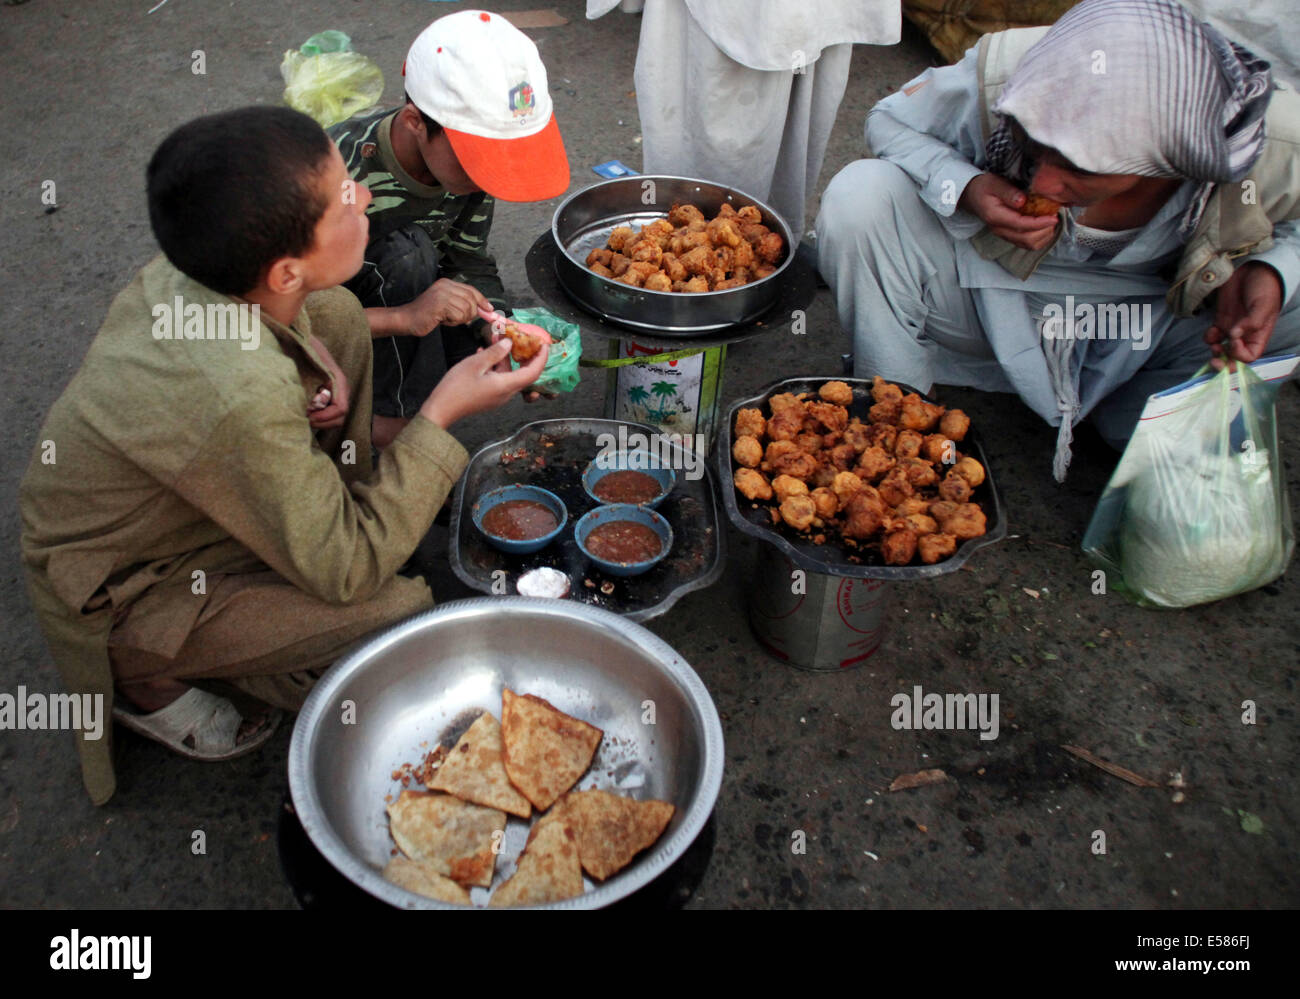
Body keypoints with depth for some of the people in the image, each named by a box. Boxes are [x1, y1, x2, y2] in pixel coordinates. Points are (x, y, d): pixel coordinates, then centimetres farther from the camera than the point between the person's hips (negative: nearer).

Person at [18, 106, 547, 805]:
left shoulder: (200, 268, -18)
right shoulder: (237, 401, -41)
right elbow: (347, 574, -29)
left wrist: (323, 367, -12)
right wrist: (442, 414, -26)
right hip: (119, 599, -7)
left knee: (339, 313, -3)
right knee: (403, 612, -21)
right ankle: (152, 682, 1)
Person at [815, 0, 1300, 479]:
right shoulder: (1000, 77, -30)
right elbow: (891, 120, -11)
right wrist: (965, 188, -31)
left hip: (1140, 325, 2)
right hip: (984, 289, -1)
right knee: (859, 197, -27)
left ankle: (1132, 428, 4)